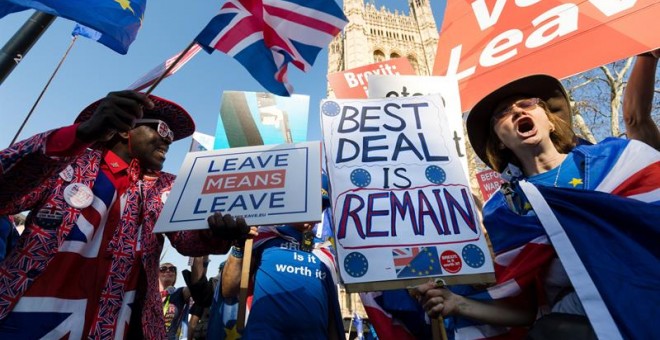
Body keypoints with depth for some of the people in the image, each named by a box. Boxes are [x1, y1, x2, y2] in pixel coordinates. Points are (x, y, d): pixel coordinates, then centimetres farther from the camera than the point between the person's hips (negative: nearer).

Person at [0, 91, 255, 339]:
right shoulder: (73, 159, 2)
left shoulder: (166, 187, 6)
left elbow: (184, 237, -7)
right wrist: (81, 133, -28)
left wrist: (215, 233, -30)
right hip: (23, 319, -1)